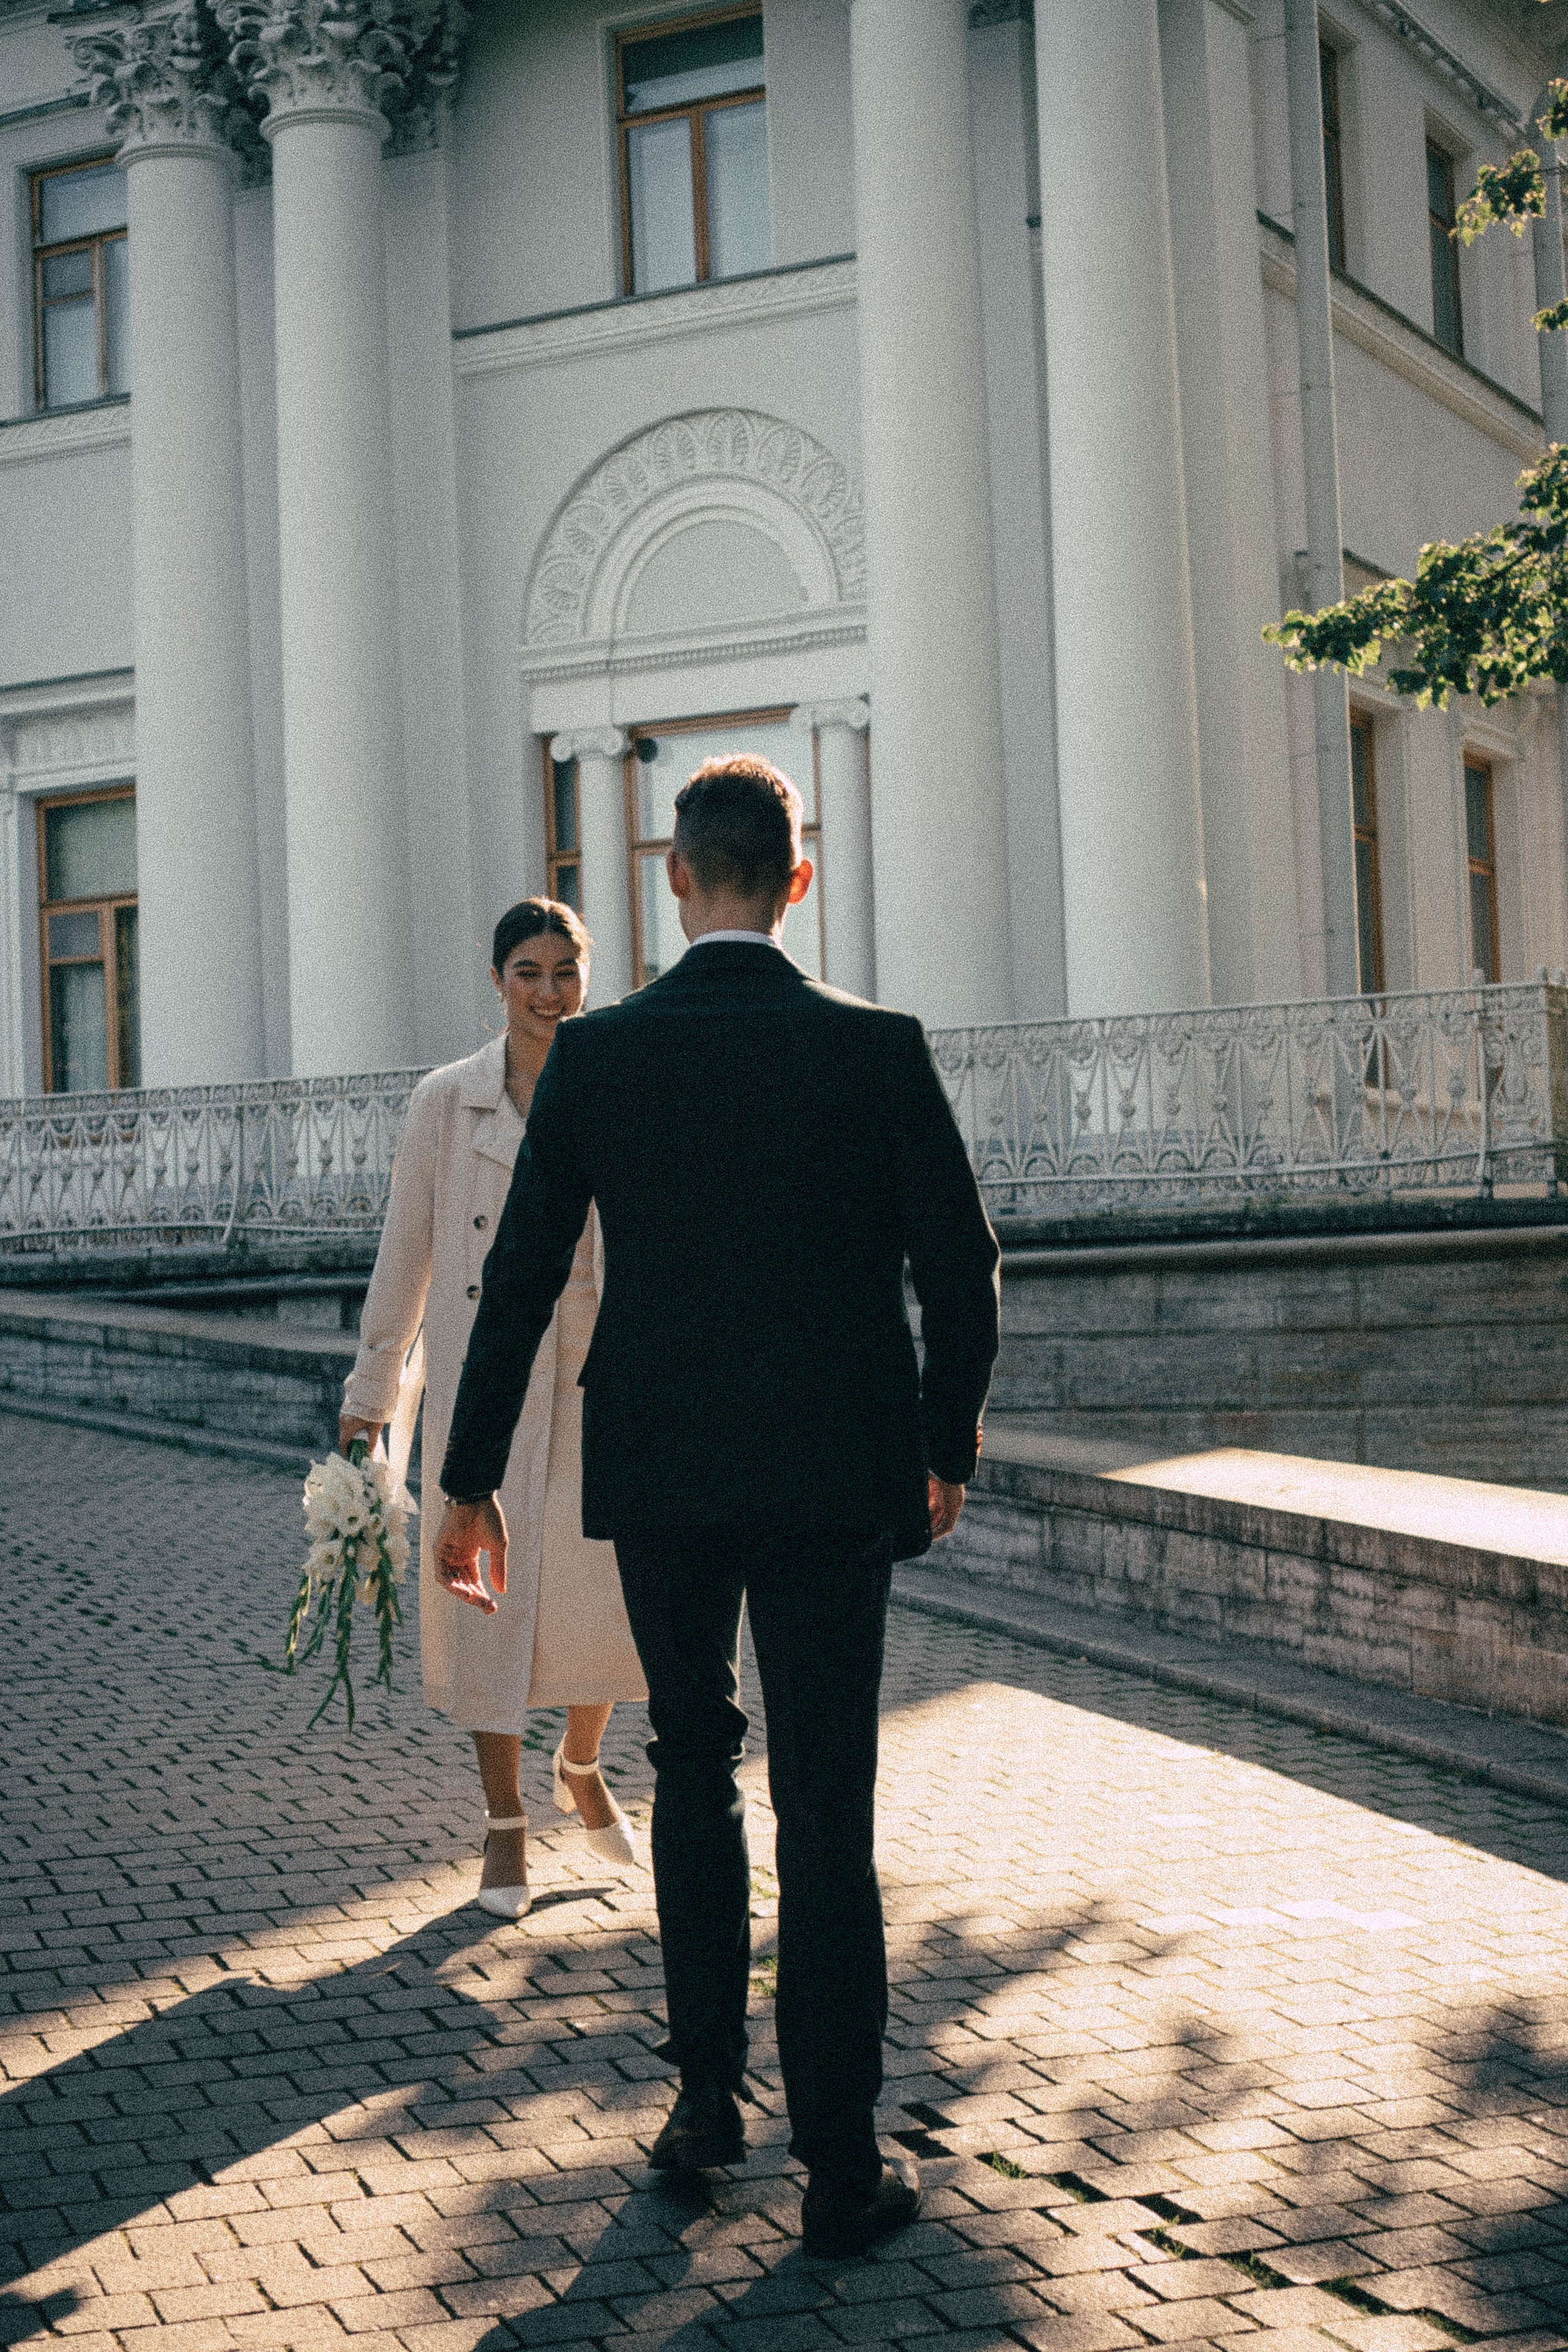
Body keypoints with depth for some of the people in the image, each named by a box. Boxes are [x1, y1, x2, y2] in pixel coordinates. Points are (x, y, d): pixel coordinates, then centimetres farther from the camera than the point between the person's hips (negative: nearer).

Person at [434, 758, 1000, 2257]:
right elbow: (961, 1268, -5)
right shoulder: (877, 1049, -8)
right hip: (831, 1475, -2)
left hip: (655, 1472, 2)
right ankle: (840, 2167, 8)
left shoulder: (594, 1055, -3)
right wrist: (947, 1448, 10)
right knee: (827, 1810, 4)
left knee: (693, 1765, 21)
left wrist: (471, 1484, 7)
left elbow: (520, 1280, -1)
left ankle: (706, 2096, 25)